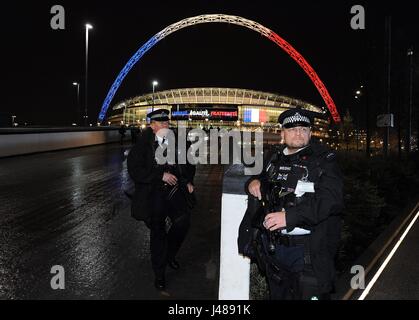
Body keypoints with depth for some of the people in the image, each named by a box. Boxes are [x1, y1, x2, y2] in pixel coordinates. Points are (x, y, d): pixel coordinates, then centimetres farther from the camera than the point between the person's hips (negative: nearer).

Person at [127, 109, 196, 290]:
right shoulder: (142, 146, -6)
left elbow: (188, 164, 20)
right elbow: (135, 171, -14)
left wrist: (189, 181, 5)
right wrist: (161, 176, -18)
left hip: (174, 189, 3)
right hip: (153, 193, -3)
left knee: (183, 219, -16)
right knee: (157, 233, 6)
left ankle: (170, 254, 15)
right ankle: (159, 273, 26)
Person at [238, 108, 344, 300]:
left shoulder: (324, 159, -6)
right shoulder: (274, 158, 11)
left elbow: (332, 199, -20)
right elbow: (264, 180, 31)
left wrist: (290, 216, -27)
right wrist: (253, 182, 6)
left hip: (307, 250, -5)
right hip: (272, 246, 6)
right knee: (278, 295, 21)